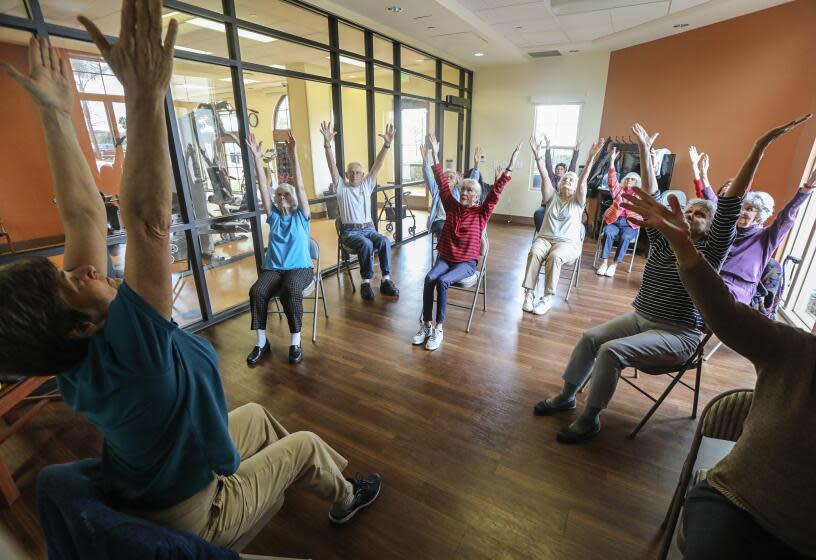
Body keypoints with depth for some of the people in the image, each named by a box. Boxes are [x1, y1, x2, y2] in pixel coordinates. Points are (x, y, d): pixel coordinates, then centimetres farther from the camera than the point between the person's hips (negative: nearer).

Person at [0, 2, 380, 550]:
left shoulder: (74, 357, -21)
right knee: (303, 444, 8)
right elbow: (148, 221, -53)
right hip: (197, 520, -7)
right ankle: (345, 497, 41)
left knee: (257, 416, 21)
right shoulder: (123, 353, -42)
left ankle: (332, 466, 46)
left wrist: (57, 112, -17)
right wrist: (145, 97, -55)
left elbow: (85, 217, -19)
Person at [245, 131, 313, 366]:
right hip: (272, 268, 3)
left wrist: (294, 155, -14)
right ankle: (261, 342, -14)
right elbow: (263, 187, 7)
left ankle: (295, 342, -23)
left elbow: (300, 186, -4)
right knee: (257, 291, -27)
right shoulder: (273, 215, 15)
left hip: (300, 267, -3)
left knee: (290, 291, -35)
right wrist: (257, 157, -1)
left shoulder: (301, 215, 7)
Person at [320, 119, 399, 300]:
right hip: (350, 231, -3)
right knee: (366, 244, -35)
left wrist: (387, 144, -11)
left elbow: (377, 165, 1)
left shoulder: (367, 185, 11)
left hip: (368, 228, 3)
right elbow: (332, 166, -11)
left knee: (384, 241, -28)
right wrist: (327, 144, -25)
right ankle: (366, 282, -26)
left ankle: (386, 280, -24)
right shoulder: (341, 187, 4)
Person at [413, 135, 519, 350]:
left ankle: (439, 328, -22)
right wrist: (435, 156, 7)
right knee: (430, 278, -27)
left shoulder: (482, 212, 0)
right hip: (445, 257, 3)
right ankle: (426, 324, -19)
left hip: (467, 262, -3)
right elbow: (443, 183, 7)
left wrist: (510, 166, -18)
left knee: (442, 281, -31)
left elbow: (496, 192, -10)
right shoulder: (452, 206, 7)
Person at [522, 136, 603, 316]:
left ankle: (548, 297, -28)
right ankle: (529, 293, -28)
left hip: (568, 242, -1)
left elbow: (582, 181, -8)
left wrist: (591, 158, -21)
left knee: (554, 257, -35)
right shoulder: (552, 196, 13)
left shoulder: (578, 201, 9)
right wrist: (537, 155, -12)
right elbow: (545, 177, 0)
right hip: (545, 237, 2)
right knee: (534, 253, -32)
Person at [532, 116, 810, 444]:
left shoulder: (709, 251, -8)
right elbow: (651, 199, 4)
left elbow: (731, 205, -19)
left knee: (611, 351, -25)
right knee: (590, 338, -5)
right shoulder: (662, 240, 7)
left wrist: (760, 147, -26)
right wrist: (644, 151, 2)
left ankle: (590, 419, -11)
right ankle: (567, 396, 11)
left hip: (677, 334, -6)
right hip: (640, 319, 7)